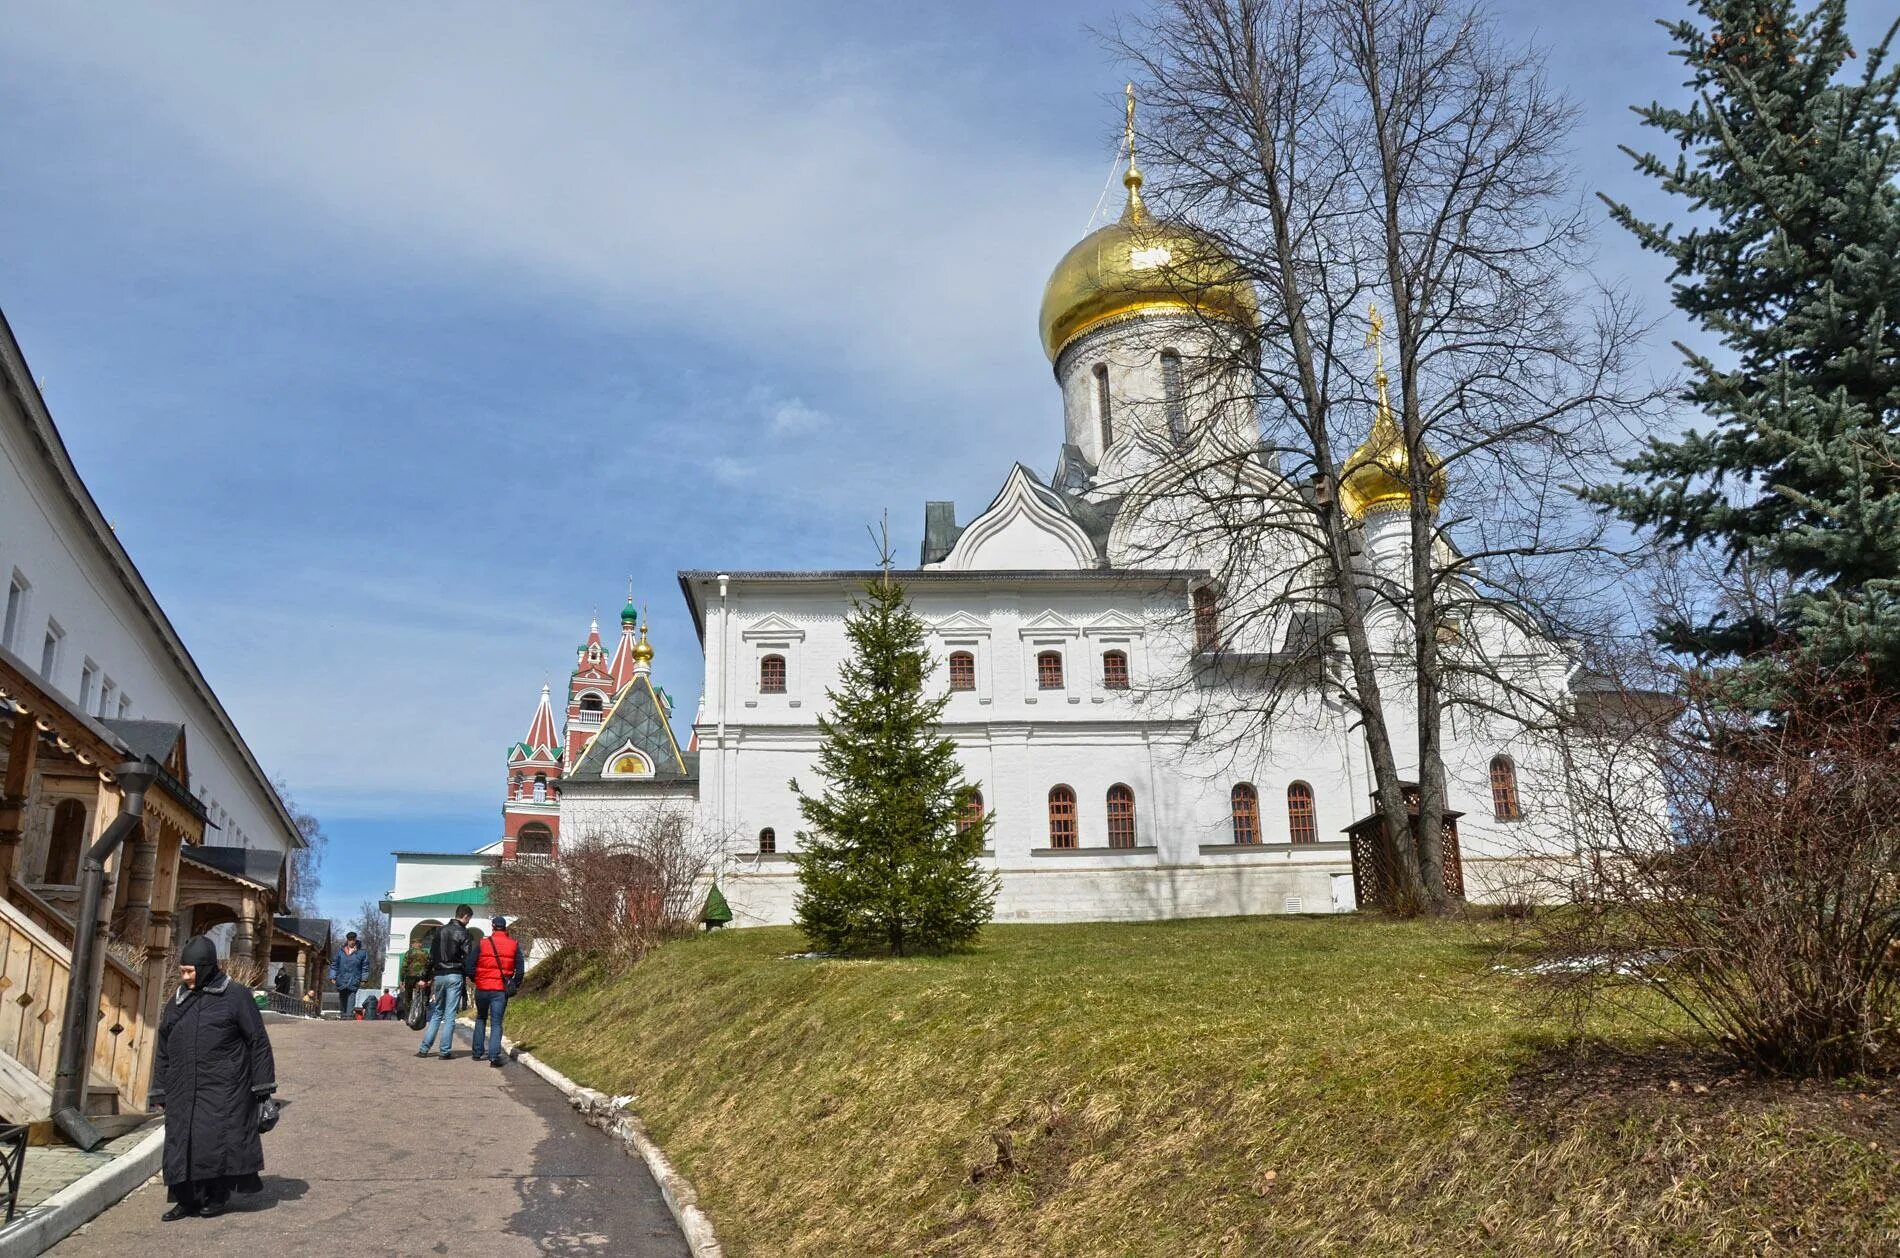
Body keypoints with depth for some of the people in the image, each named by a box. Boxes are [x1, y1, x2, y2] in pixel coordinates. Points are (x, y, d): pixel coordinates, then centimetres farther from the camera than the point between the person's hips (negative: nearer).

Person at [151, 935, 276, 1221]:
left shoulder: (236, 995, -4)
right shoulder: (177, 1000, 12)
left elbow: (258, 1042, -4)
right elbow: (163, 1049, 19)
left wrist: (262, 1085, -7)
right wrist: (159, 1090, 15)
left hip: (223, 1090, -5)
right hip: (183, 1090, 5)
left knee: (217, 1139, -5)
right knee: (183, 1142, 4)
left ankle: (219, 1194, 10)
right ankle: (189, 1199, 14)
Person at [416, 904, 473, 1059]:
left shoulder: (440, 931, 11)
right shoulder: (463, 933, -6)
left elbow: (432, 956, 13)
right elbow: (467, 958, -9)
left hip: (439, 975, 5)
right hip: (454, 976, -5)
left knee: (436, 1013, 13)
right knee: (450, 1016, -1)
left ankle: (424, 1049, 7)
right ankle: (445, 1051, -1)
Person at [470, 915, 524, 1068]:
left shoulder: (482, 944, -2)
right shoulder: (514, 945, 2)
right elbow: (520, 969, 1)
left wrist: (476, 980, 15)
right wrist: (513, 984, 15)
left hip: (482, 988, 1)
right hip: (501, 990, 0)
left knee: (480, 1019, 20)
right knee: (496, 1022, 2)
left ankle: (478, 1052, 21)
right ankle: (494, 1056, -11)